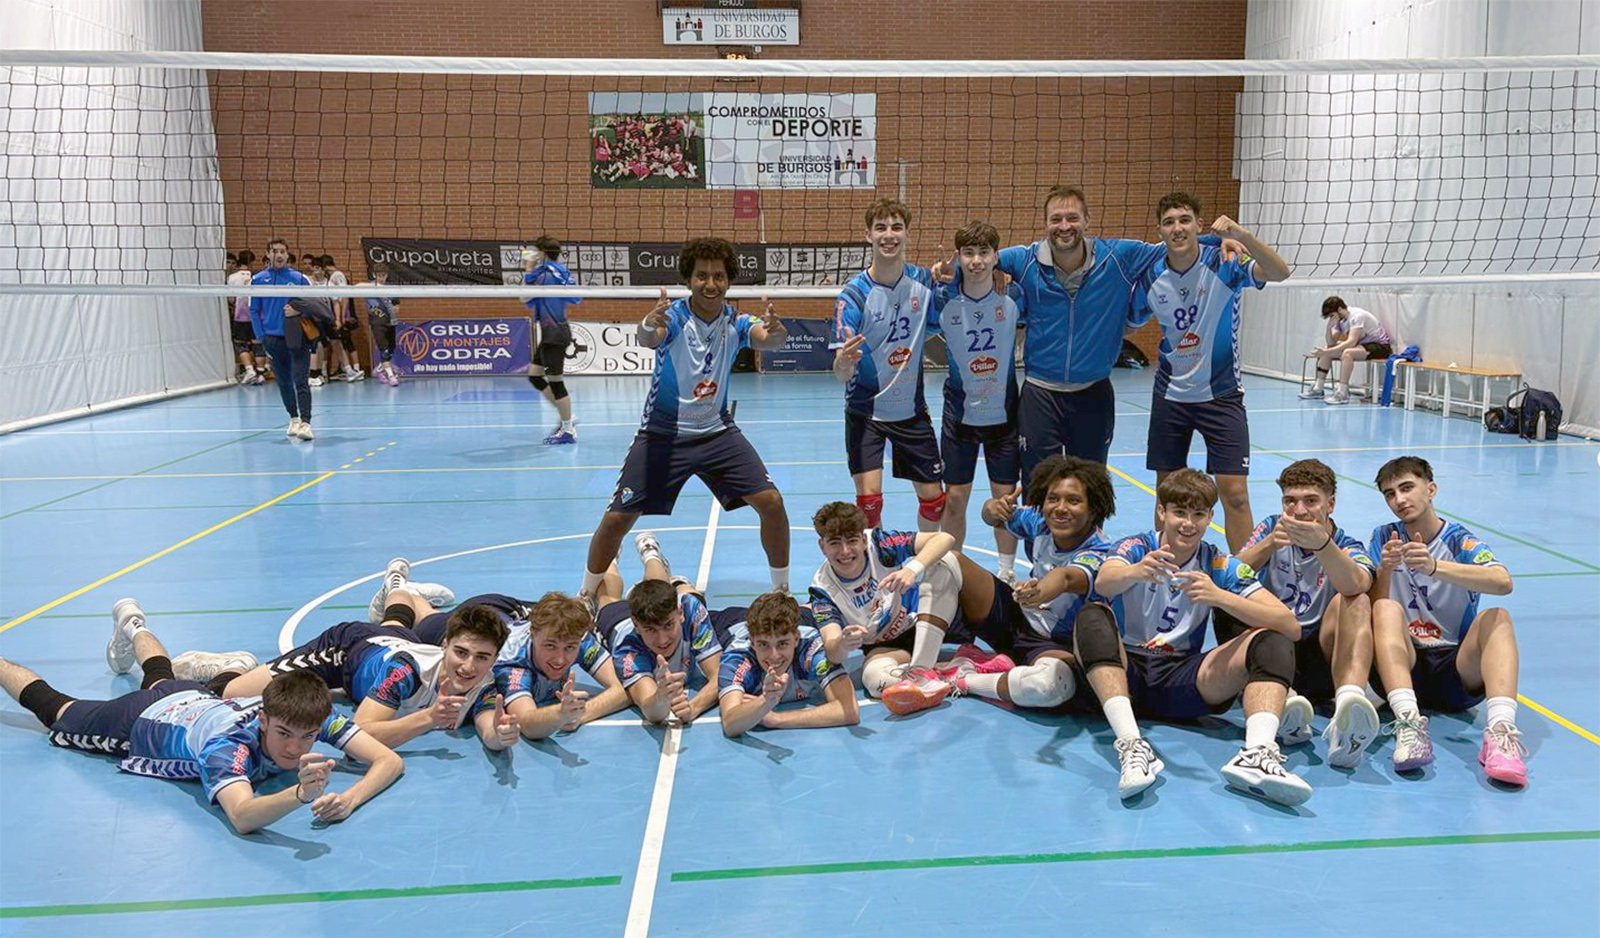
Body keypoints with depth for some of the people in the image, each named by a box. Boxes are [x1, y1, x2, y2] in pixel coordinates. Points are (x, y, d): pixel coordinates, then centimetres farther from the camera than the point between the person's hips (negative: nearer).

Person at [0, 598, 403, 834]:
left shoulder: (317, 716, -37)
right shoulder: (225, 745, -49)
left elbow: (390, 761, -42)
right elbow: (242, 817, -65)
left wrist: (350, 798, -61)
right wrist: (301, 793, -82)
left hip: (195, 698, 5)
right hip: (137, 722, -5)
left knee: (161, 679, 40)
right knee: (53, 707, 25)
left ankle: (132, 627, 68)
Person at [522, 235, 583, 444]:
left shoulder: (548, 274, -16)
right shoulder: (560, 272, 11)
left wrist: (528, 270, -6)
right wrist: (530, 270, 16)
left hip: (554, 334, -10)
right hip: (551, 334, 10)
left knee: (555, 382, -4)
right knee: (534, 375, 14)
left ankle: (568, 431, 3)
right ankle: (566, 417, 18)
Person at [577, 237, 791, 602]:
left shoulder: (735, 322, -5)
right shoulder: (674, 316, -15)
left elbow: (766, 339, -25)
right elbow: (647, 339, -37)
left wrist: (775, 331, -50)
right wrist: (649, 325, -61)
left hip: (717, 431, 3)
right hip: (662, 432, -2)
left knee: (772, 503, -9)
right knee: (616, 519, -6)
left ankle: (782, 590, 11)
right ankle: (585, 596, 19)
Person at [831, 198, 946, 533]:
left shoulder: (923, 280, -6)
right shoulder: (853, 294, -16)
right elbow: (841, 375, -20)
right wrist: (844, 361, -45)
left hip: (912, 409, 4)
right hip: (865, 411, -3)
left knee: (933, 498, 8)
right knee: (869, 498, -14)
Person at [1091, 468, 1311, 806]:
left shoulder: (1220, 566, 2)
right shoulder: (1135, 548, -2)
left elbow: (1291, 626, -10)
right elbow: (1103, 582, -27)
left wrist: (1220, 597, -26)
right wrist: (1136, 572, -51)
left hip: (1183, 682, 2)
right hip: (1125, 671, -2)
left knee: (1273, 642, -16)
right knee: (1092, 619, -30)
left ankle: (1257, 753, -40)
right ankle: (1131, 744, -44)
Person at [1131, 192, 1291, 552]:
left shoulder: (1222, 263, -12)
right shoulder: (1151, 277, -3)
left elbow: (1279, 273, -28)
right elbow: (1131, 321, 13)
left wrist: (1242, 235, -41)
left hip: (1221, 394, -3)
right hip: (1170, 395, 3)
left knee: (1235, 493, -7)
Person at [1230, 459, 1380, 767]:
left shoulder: (1347, 546, 2)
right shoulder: (1272, 528, 8)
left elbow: (1357, 586, -24)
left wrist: (1322, 544, -42)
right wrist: (1269, 544, -27)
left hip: (1320, 656, -1)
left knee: (1355, 602, -25)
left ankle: (1349, 697, -52)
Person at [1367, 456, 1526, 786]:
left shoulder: (1460, 541, 0)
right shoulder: (1385, 537, 7)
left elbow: (1503, 582, -23)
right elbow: (1372, 607, -4)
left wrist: (1434, 567, -38)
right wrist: (1385, 569, -24)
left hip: (1457, 670, -1)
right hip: (1404, 664, 1)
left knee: (1495, 617, -24)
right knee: (1387, 609, -25)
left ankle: (1500, 731, -44)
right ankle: (1408, 721, -46)